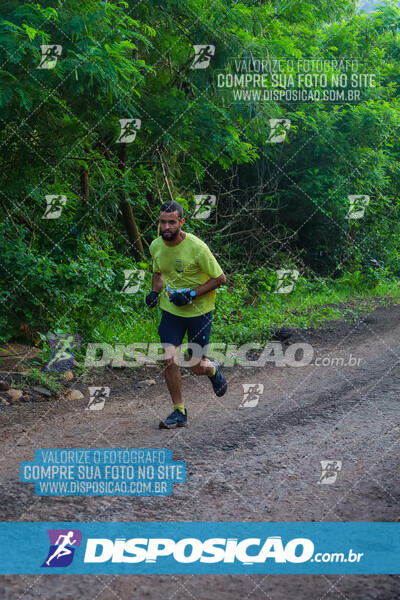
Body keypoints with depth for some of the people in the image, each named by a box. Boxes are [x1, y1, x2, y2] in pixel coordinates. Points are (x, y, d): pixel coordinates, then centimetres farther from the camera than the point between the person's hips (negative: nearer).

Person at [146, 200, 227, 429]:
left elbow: (220, 278, -12)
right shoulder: (156, 246, -4)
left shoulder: (196, 247, -21)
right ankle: (179, 412, 7)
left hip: (199, 311, -4)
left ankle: (213, 369, 38)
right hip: (171, 309, 4)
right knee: (169, 360, -8)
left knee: (197, 367, 1)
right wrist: (155, 292, -3)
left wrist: (192, 294, -20)